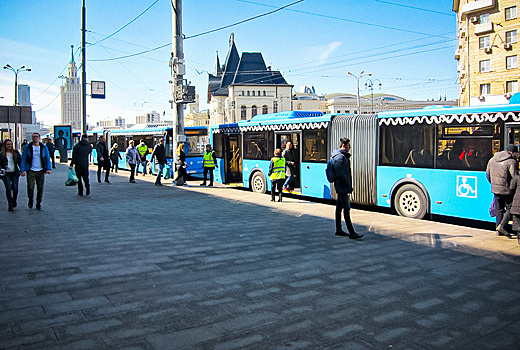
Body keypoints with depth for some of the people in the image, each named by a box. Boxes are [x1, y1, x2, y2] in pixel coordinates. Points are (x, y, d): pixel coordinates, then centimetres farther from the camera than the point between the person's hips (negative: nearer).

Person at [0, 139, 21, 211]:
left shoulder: (16, 153, 7)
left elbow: (20, 161, 9)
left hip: (14, 173, 1)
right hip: (6, 174, -1)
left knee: (15, 188, -8)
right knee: (8, 188, -9)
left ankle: (14, 200, 21)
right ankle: (10, 204, 5)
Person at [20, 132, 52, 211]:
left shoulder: (44, 147, 7)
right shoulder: (27, 147, 3)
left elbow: (47, 158, 7)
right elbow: (23, 159, 3)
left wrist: (48, 169, -6)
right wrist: (23, 170, -6)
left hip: (40, 171, 1)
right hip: (31, 171, -1)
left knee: (40, 188, 3)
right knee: (30, 187, -8)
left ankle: (38, 204, 15)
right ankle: (30, 201, 18)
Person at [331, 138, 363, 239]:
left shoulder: (343, 156, 17)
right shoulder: (340, 157, -16)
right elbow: (341, 174, -22)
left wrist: (348, 185, 16)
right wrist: (349, 186, -16)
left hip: (340, 186, 11)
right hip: (342, 187, -11)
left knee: (339, 207, 14)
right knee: (347, 208, -10)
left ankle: (338, 230, 23)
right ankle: (351, 233, -9)